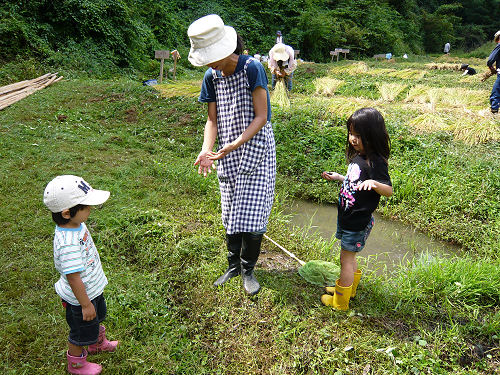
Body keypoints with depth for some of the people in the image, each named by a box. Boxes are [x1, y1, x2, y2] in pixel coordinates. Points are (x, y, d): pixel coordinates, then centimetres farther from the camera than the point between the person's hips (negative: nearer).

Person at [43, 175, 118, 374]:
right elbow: (73, 277, -32)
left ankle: (97, 343, 61)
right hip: (80, 295, -9)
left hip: (93, 288, 9)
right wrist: (85, 304, -21)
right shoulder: (68, 244, -40)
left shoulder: (77, 224, -9)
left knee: (96, 318, 33)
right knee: (81, 331, 17)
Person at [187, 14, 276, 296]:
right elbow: (213, 120, 6)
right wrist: (207, 150, -12)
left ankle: (248, 269, 21)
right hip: (228, 156, 5)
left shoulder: (252, 68, -14)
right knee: (231, 214, 13)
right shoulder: (212, 77, 3)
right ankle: (233, 265, 32)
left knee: (252, 214, -2)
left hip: (256, 150, -5)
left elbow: (261, 117, -16)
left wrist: (232, 146, -24)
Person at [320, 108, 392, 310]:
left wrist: (374, 183, -41)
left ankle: (340, 301, 18)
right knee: (349, 255, 22)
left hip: (358, 221, -8)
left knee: (346, 257, 3)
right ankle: (349, 286, 42)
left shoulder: (376, 162, -21)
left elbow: (389, 190, -23)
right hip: (348, 216, 8)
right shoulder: (357, 156, 6)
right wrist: (338, 178, 25)